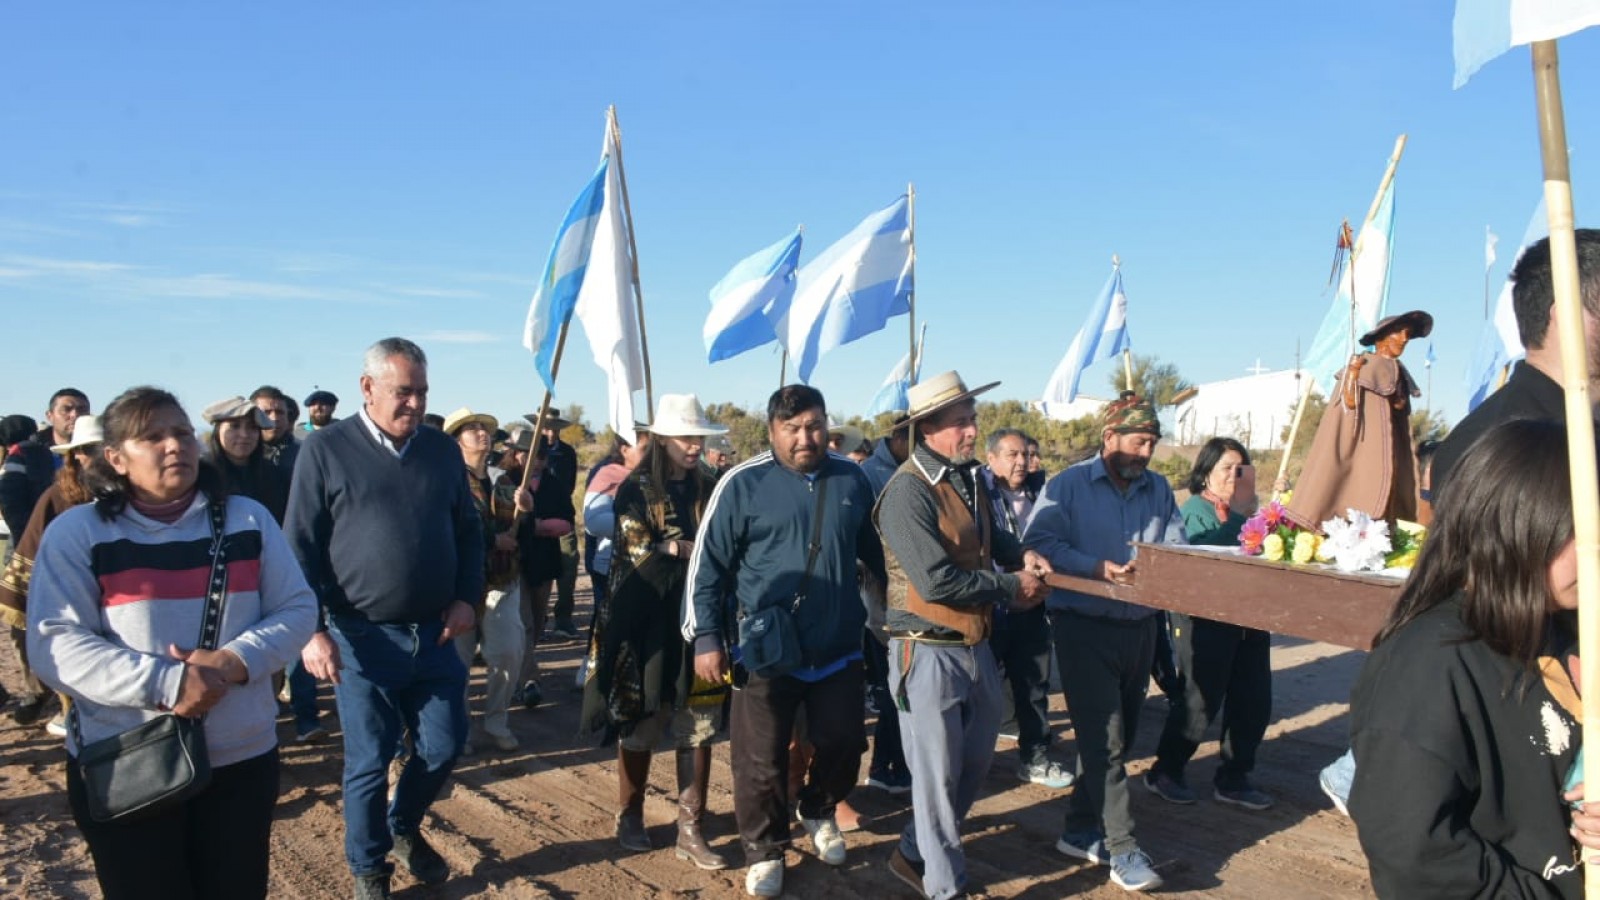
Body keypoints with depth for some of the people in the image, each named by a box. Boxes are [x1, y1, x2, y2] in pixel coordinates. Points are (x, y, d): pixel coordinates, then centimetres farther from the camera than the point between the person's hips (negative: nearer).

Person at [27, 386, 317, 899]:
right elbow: (55, 645, -11)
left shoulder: (248, 519, 4)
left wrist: (235, 661, -16)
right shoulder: (76, 532, -4)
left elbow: (297, 609, 3)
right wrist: (167, 683, -22)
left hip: (243, 757, 3)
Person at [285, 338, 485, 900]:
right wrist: (312, 628, -11)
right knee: (369, 762, 8)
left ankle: (404, 828, 40)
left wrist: (466, 597, 0)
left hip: (434, 634, 4)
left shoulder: (443, 449, 6)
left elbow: (468, 531, 13)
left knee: (444, 746, 12)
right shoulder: (326, 449, -6)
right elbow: (302, 548, -6)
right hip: (363, 639, -4)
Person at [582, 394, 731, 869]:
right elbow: (639, 553, -12)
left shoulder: (708, 490, 10)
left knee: (698, 730, 3)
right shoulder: (635, 489, -3)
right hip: (647, 624, -3)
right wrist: (695, 549, -13)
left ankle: (690, 830, 13)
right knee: (640, 727, 8)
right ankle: (630, 817, 27)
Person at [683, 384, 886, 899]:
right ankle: (764, 850, 29)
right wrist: (706, 638, -8)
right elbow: (707, 565, -5)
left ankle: (818, 812, 45)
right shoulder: (743, 484, -9)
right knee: (763, 760, 6)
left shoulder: (852, 480, 3)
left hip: (839, 648, 4)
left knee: (844, 743, 15)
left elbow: (875, 551, 16)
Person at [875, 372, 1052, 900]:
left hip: (976, 646, 9)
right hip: (929, 652, -9)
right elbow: (936, 580, -25)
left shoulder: (969, 477, 7)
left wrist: (1022, 554, 3)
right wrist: (1011, 589, -14)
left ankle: (916, 854, 39)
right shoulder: (908, 491, -20)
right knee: (938, 773, 4)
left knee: (975, 761, 21)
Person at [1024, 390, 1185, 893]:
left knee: (1116, 737, 13)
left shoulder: (1159, 490, 10)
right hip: (1084, 628, -6)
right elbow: (1039, 542, -16)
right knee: (1105, 742, -5)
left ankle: (1081, 830, 27)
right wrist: (1096, 566, -27)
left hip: (1140, 628, 6)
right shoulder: (1068, 485, -5)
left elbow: (1176, 548, 4)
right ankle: (1123, 850, 1)